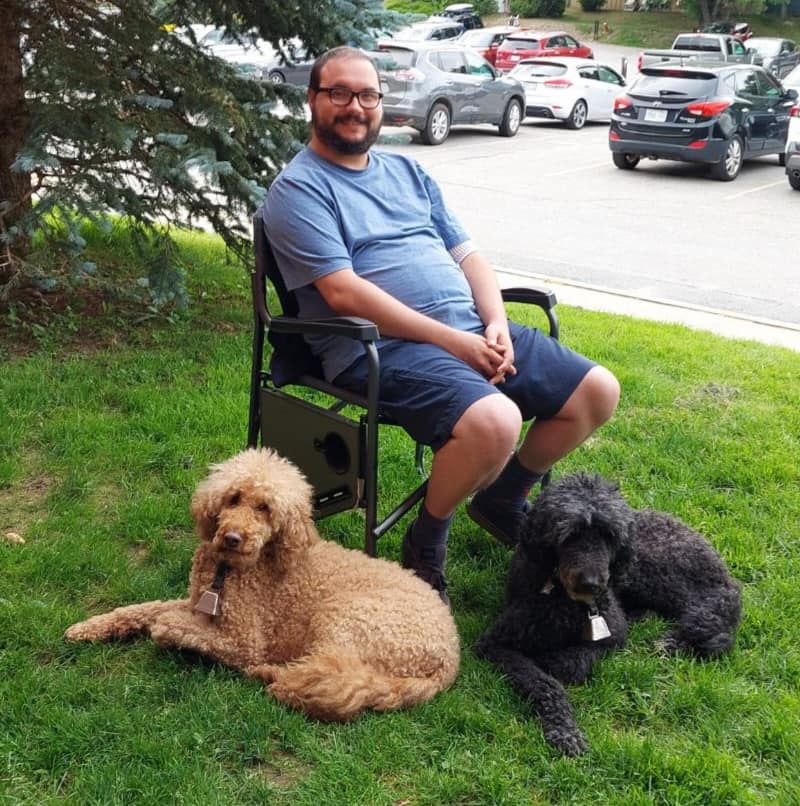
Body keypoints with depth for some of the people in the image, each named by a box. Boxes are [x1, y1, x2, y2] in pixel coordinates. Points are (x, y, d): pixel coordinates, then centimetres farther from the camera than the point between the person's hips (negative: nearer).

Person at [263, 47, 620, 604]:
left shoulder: (408, 172, 20)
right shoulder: (299, 189, -3)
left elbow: (467, 255, 18)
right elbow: (343, 292, -15)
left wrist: (495, 323, -3)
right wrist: (451, 339, -18)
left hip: (474, 331, 8)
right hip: (383, 345, -8)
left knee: (599, 392, 1)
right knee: (494, 422, -34)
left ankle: (503, 498, 22)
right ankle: (425, 546, -6)